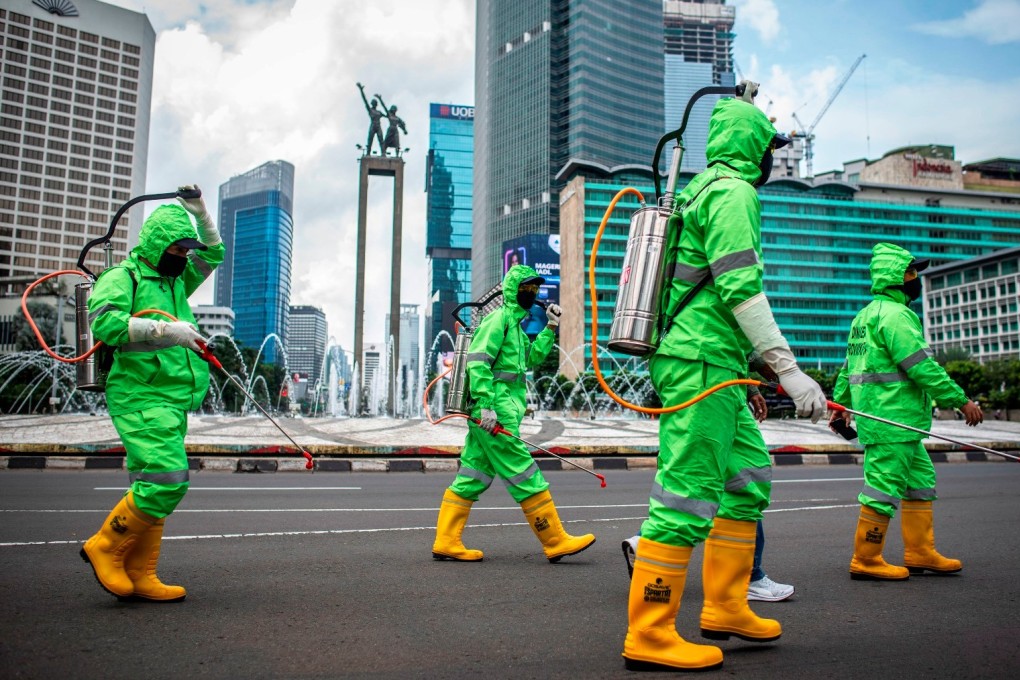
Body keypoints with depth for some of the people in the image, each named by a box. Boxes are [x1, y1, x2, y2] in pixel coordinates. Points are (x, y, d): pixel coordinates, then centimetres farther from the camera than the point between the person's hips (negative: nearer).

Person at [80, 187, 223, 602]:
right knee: (167, 481, -17)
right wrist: (166, 330, -24)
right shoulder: (121, 278, -3)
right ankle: (105, 547, 1)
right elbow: (105, 323, -21)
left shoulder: (174, 282, 21)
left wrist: (200, 213, 20)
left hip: (173, 401, 9)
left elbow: (214, 254, 32)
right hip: (142, 398, -9)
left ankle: (139, 577, 12)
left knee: (151, 486, 8)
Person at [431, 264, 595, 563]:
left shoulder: (514, 323, 23)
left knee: (472, 478, 9)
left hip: (487, 415, 10)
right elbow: (477, 362, -17)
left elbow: (532, 359, 26)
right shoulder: (499, 318, -8)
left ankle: (446, 542, 12)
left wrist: (551, 328, 20)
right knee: (526, 478, -5)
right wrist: (486, 404, -24)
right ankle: (556, 541, 2)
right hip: (497, 412, -10)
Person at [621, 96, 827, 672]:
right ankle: (649, 636, -1)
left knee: (750, 471, 16)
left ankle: (725, 607, 22)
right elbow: (740, 290, -19)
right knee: (688, 494, -8)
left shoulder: (700, 189, 23)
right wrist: (789, 370, -19)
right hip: (704, 364, -11)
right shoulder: (733, 192, -8)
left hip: (692, 361, 11)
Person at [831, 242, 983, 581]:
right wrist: (962, 401, -13)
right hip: (893, 417, -11)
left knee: (921, 479, 16)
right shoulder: (895, 314, -13)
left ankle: (920, 553, 22)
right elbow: (922, 366, -19)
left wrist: (841, 402, 32)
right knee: (884, 487, -5)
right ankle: (865, 561, 2)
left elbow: (849, 365, 25)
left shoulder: (865, 315, 19)